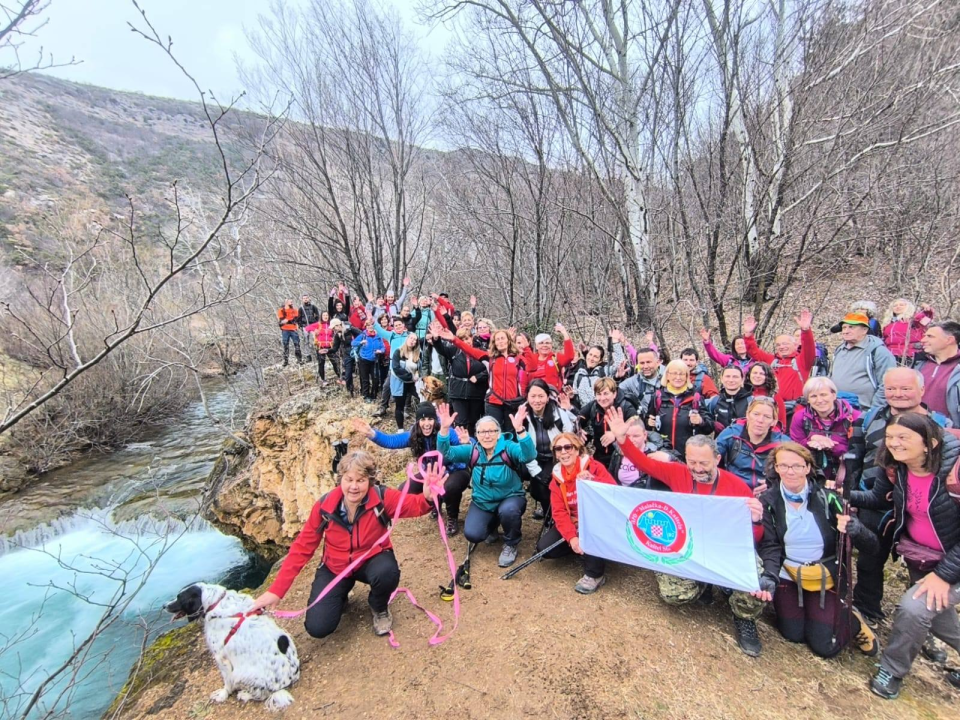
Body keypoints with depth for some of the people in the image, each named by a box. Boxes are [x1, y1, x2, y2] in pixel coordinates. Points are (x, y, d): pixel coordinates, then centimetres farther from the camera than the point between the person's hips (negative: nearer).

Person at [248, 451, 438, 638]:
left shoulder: (382, 498, -24)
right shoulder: (324, 505, -19)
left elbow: (414, 505, -32)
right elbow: (302, 547, -12)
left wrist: (427, 497, -58)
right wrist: (276, 590, -15)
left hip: (372, 559, -1)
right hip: (335, 567, 2)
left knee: (387, 573, -36)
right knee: (317, 627, -13)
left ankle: (379, 608, 2)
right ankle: (341, 596, 24)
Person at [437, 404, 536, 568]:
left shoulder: (508, 448, -17)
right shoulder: (472, 451, -7)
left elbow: (529, 455, -36)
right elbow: (446, 454, -16)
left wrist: (520, 429, -53)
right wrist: (445, 429, -33)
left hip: (510, 498, -3)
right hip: (482, 503, 3)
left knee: (508, 511, -36)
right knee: (472, 535, -18)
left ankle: (511, 545, -3)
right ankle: (492, 525, 19)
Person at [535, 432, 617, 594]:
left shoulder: (594, 467, -14)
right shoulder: (557, 477, -2)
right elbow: (559, 511, -8)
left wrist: (592, 481, -43)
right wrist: (571, 537, -24)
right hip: (572, 524, 5)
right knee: (544, 548, -12)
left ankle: (594, 575, -19)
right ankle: (581, 547, 13)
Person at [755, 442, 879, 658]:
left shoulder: (826, 497, -12)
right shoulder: (768, 501, -11)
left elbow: (871, 546, -12)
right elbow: (769, 546, -14)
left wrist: (855, 529, -35)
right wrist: (769, 576, -31)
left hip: (826, 577, 0)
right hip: (787, 574, 0)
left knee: (825, 646, 1)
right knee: (793, 635, 1)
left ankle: (854, 622, 30)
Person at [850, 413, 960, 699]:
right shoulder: (895, 470, -11)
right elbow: (878, 499, 7)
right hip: (919, 559, 6)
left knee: (913, 608, -19)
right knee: (937, 614, 20)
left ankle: (891, 671, 4)